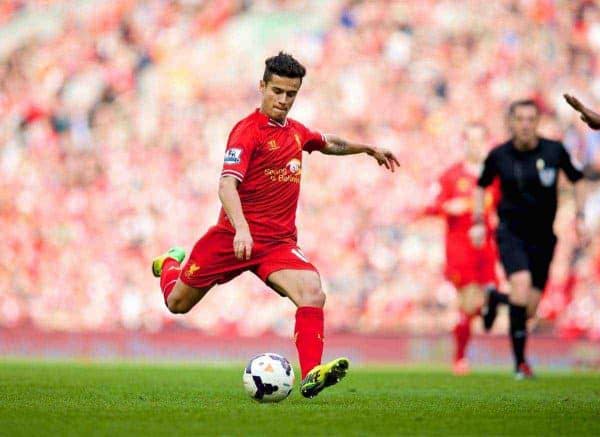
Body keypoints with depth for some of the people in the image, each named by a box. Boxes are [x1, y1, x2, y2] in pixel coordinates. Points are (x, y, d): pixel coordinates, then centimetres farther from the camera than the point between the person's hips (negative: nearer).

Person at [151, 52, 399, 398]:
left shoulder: (296, 132, 11)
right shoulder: (248, 131, -12)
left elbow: (329, 144, 36)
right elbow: (227, 184, -25)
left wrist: (369, 149, 41)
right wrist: (241, 229, -39)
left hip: (279, 242, 4)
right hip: (236, 236, -4)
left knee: (313, 294, -24)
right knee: (178, 303, 11)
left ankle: (311, 375, -28)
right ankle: (172, 263, 47)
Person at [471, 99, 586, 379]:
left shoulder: (555, 151, -4)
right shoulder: (499, 155, -4)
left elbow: (577, 180, 12)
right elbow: (481, 186, 15)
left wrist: (580, 217, 6)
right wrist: (478, 222, 9)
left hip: (543, 236, 2)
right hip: (511, 232, -2)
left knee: (529, 311, 2)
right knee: (521, 286, -26)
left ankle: (496, 298, 37)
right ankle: (520, 361, -16)